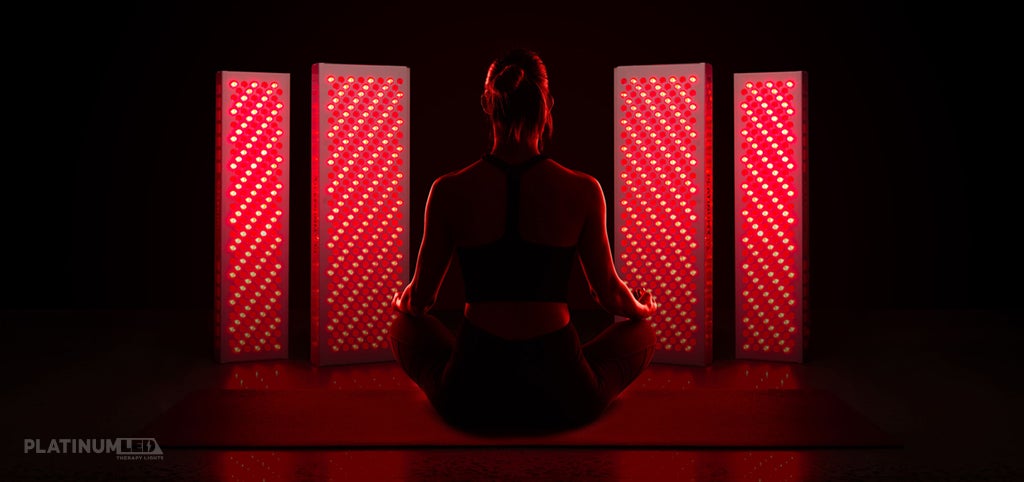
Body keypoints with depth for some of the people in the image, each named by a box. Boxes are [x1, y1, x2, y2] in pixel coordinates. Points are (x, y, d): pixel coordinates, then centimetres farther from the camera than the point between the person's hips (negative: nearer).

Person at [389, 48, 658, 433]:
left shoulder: (449, 191, -6)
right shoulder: (583, 191, -6)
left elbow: (420, 299, 6)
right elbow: (610, 295, 6)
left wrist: (402, 301, 32)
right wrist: (642, 307, 30)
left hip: (470, 400, 0)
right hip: (563, 399, 0)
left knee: (403, 325, 31)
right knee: (643, 332, 29)